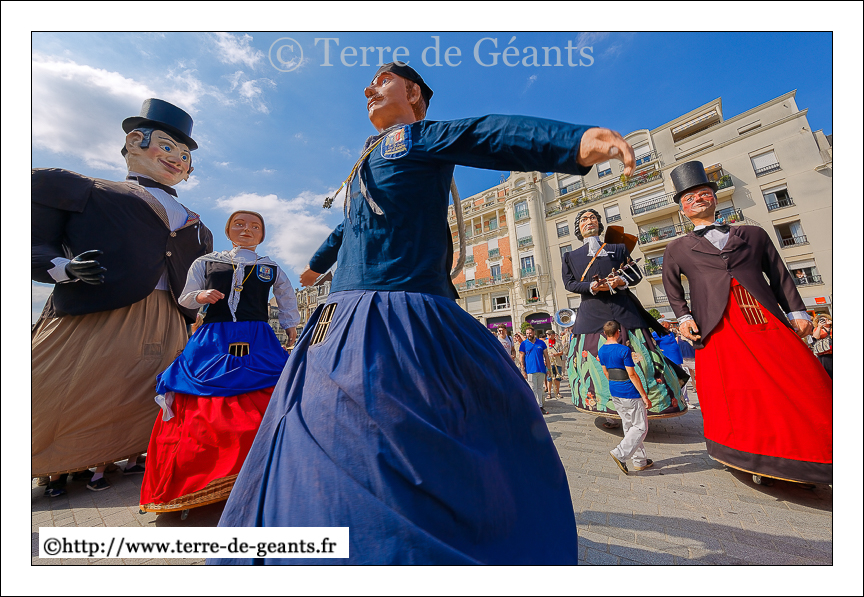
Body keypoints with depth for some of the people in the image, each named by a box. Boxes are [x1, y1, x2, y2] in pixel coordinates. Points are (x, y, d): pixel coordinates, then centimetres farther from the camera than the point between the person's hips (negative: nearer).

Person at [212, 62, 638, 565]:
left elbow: (485, 134, -13)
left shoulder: (420, 136, 6)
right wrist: (316, 264, 56)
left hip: (403, 319, -8)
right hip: (345, 317, 8)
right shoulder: (371, 159, 29)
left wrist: (577, 140, -32)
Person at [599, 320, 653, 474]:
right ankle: (620, 454, -3)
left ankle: (640, 461, 27)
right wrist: (645, 396, -10)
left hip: (615, 393, 8)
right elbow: (632, 375, -18)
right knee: (640, 428, 6)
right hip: (630, 394, -7)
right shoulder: (624, 350, -19)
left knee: (629, 427, 17)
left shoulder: (601, 350, 3)